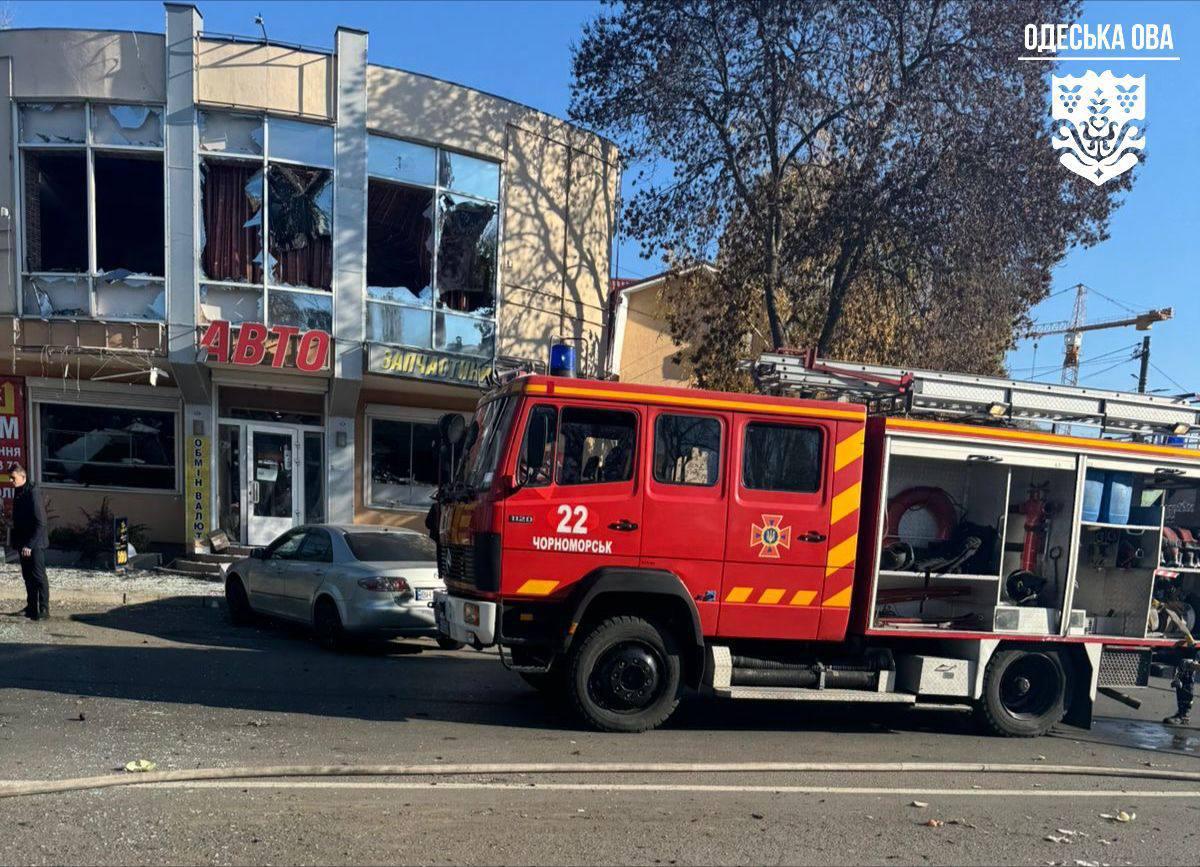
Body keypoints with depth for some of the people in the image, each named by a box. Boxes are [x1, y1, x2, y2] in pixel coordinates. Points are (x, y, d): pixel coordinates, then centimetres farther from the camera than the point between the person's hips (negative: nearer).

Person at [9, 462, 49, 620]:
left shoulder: (33, 493, -17)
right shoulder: (18, 492, 8)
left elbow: (40, 523, -20)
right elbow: (17, 518, 17)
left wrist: (30, 544, -22)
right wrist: (15, 540, 13)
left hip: (35, 543, -8)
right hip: (23, 542, 8)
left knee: (39, 576, -3)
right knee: (27, 576, 14)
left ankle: (43, 610, 3)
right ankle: (32, 606, 24)